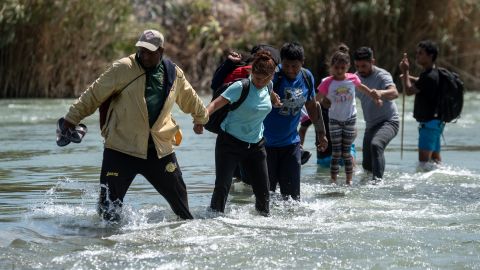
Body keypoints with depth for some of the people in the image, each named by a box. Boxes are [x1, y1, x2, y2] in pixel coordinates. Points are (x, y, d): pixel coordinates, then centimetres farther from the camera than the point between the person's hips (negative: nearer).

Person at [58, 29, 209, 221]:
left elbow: (190, 99, 25)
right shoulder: (123, 69, -10)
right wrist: (72, 118, -7)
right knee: (109, 206, -6)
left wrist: (200, 119, 41)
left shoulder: (174, 74, 5)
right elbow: (95, 94, -5)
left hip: (160, 149, 4)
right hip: (121, 148, -4)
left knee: (178, 193, 12)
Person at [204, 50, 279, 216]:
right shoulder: (241, 87, -18)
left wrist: (275, 101, 9)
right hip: (230, 142, -5)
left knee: (263, 190, 8)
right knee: (222, 186, -13)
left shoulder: (268, 86, 1)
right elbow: (217, 104, -29)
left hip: (256, 145, 6)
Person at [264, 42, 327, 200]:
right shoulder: (274, 76, -16)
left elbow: (311, 106, 17)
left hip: (291, 142, 5)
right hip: (267, 143, -5)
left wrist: (321, 132, 23)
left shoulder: (307, 77, 2)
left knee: (292, 193, 3)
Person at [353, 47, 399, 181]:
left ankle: (378, 180, -39)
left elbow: (394, 93, -37)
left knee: (376, 144, -36)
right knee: (367, 165, 9)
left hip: (389, 121, -7)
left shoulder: (382, 75, -17)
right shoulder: (356, 78, 5)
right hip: (370, 125, 7)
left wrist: (381, 93, -58)